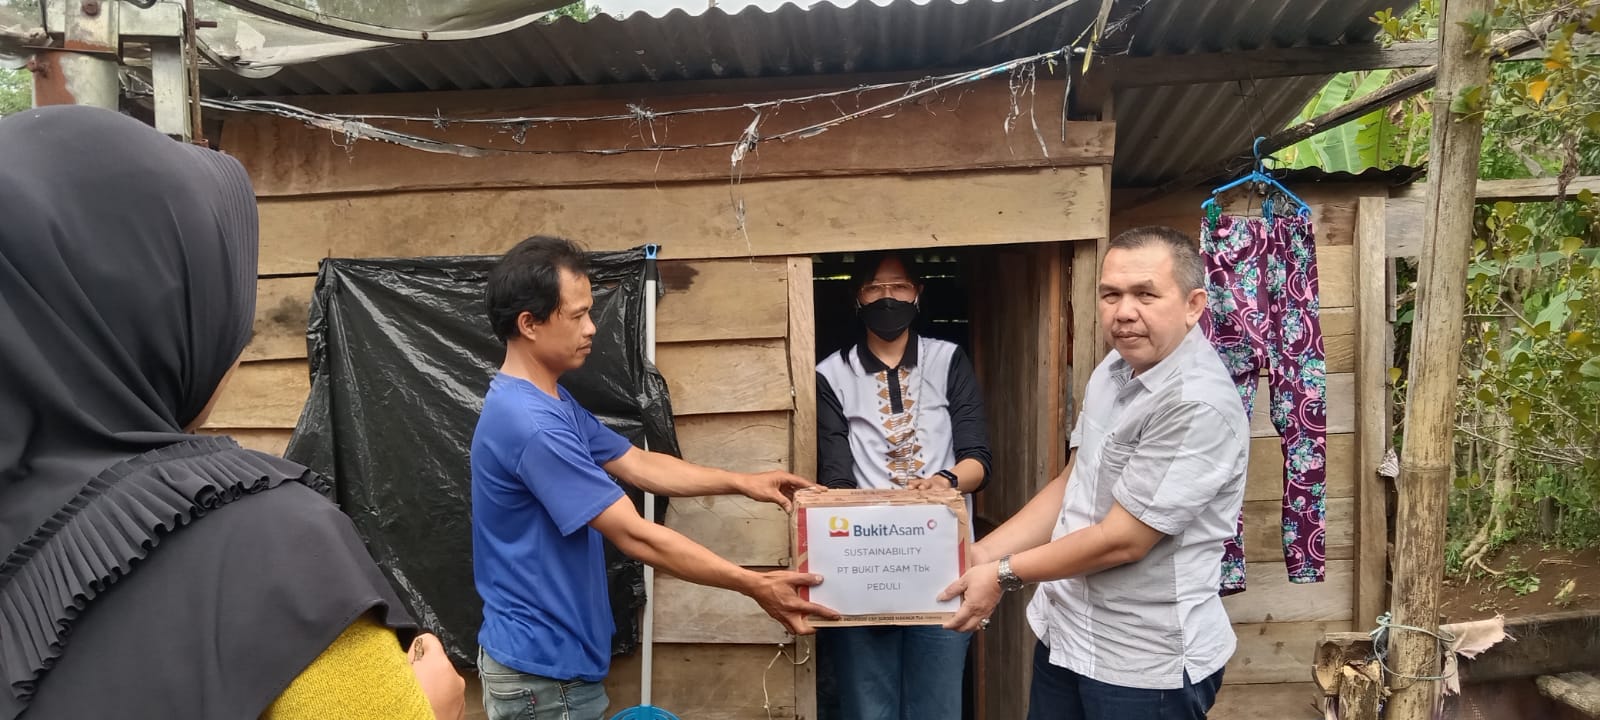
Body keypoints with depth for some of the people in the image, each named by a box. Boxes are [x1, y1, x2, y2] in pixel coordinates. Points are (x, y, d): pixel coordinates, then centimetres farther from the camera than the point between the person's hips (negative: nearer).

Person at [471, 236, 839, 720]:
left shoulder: (552, 401, 6)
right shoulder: (530, 423, -27)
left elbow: (638, 464, 12)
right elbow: (635, 536, -27)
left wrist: (744, 483, 6)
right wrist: (755, 586, -21)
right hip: (541, 670, -10)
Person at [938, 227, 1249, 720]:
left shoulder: (1199, 406, -25)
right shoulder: (1116, 368, 3)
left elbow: (1121, 540, -23)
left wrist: (1003, 574, -12)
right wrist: (978, 557, 4)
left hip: (1146, 663, -7)